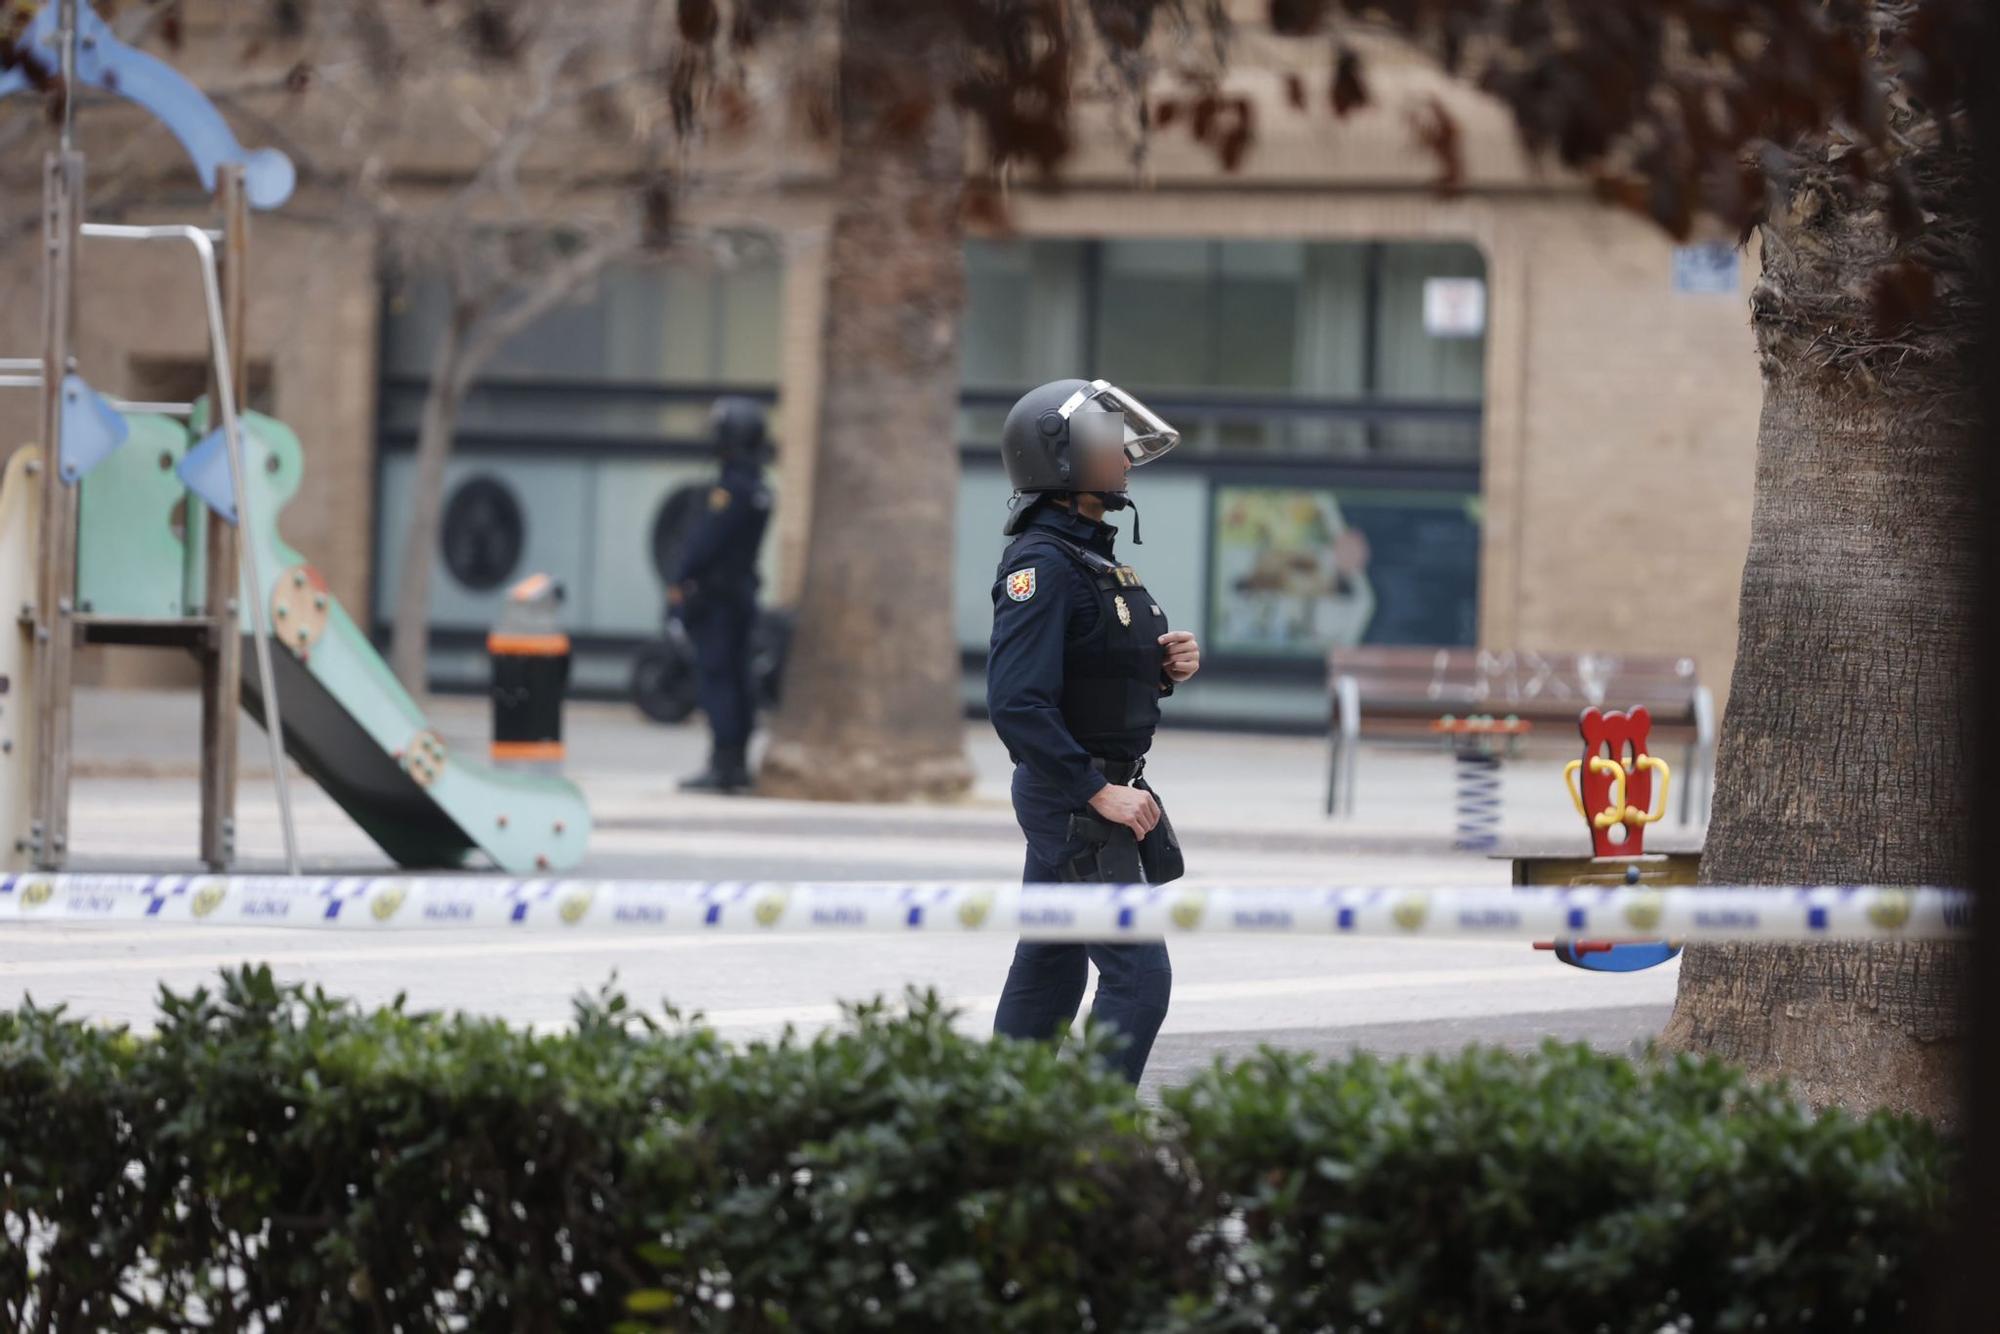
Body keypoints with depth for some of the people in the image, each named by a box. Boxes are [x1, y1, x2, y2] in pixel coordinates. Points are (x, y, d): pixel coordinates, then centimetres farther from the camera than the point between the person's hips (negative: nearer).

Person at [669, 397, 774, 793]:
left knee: (715, 677, -9)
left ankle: (723, 764, -13)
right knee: (736, 677, 12)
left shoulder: (733, 487, -17)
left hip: (715, 593, -10)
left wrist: (680, 581, -10)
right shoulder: (759, 489, 13)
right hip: (742, 593, 10)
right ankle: (738, 763, 16)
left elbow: (707, 539, -19)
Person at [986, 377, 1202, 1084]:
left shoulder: (1092, 553, 14)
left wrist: (1166, 666, 3)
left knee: (1050, 967, 14)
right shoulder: (1041, 562, -18)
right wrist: (1100, 793, -24)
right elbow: (1017, 703, -25)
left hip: (1097, 794, 10)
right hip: (1069, 802, -10)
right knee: (1138, 973, -13)